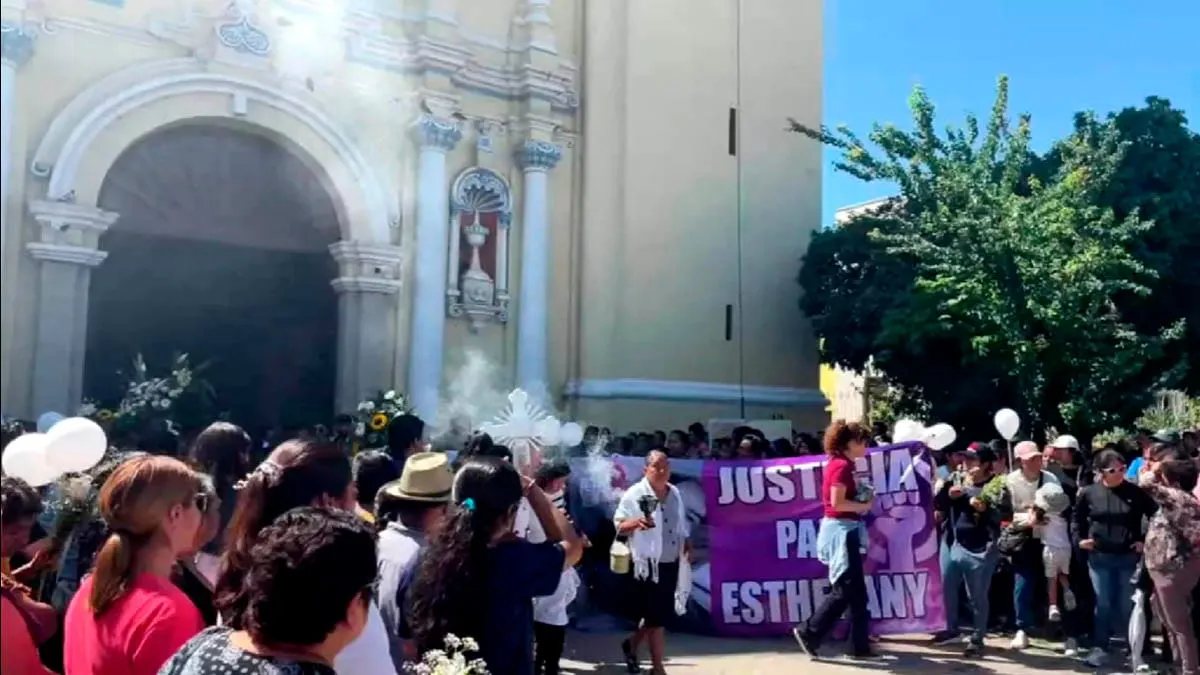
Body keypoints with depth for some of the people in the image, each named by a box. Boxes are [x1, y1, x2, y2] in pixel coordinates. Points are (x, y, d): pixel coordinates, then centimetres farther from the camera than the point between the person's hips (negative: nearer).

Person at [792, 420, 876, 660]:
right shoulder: (842, 466, -15)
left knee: (856, 591, 10)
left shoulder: (840, 465, 15)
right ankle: (809, 632, 2)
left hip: (845, 530, 10)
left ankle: (859, 645, 14)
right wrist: (865, 506, -9)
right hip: (841, 530, -10)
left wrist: (865, 499, 4)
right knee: (845, 590, -5)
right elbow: (837, 503, -21)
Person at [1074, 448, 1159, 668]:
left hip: (1129, 557, 0)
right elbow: (1078, 517, 13)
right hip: (1099, 557, 0)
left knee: (1127, 605, 7)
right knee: (1103, 604, 3)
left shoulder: (1136, 492, -6)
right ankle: (1099, 648, 7)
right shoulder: (1088, 493, -3)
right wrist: (1081, 538, 4)